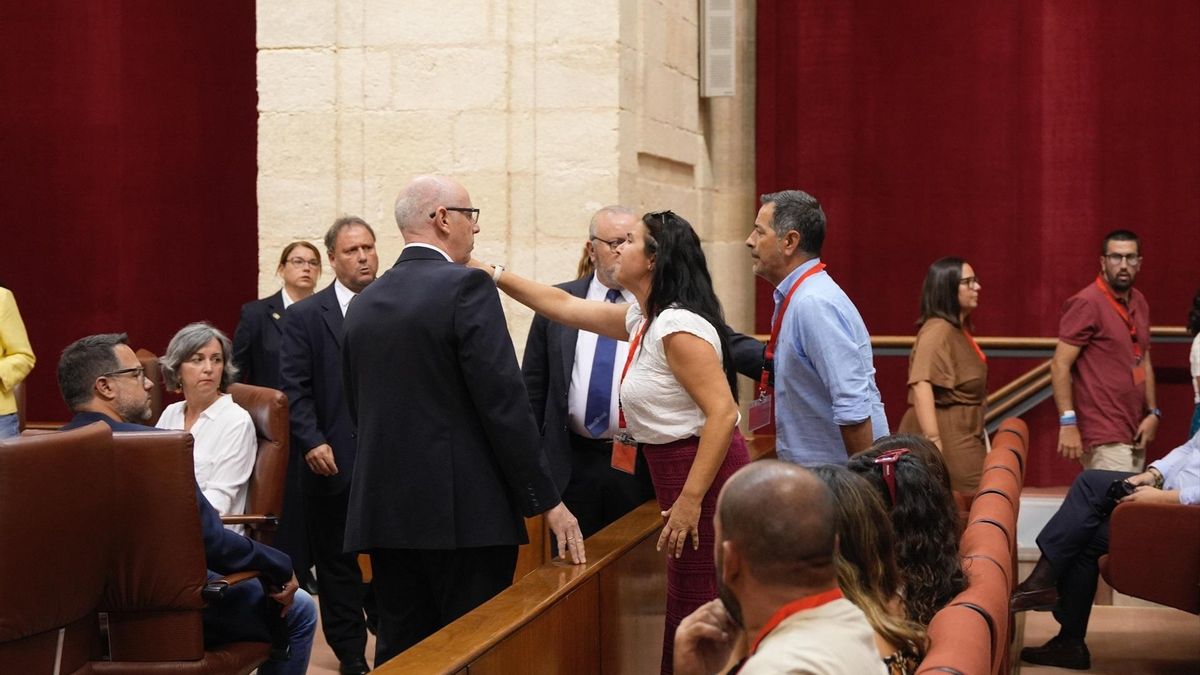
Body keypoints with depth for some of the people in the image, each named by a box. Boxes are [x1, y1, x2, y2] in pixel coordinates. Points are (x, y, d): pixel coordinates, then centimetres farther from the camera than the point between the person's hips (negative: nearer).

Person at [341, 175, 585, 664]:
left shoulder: (363, 304, 11)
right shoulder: (467, 287, -9)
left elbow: (359, 410, 16)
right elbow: (504, 404, -14)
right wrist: (547, 501, -8)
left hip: (383, 510, 6)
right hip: (464, 512, -6)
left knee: (400, 652, 10)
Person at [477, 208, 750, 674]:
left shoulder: (679, 327, -17)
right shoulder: (643, 320, 13)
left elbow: (722, 412, -23)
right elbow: (563, 306, 22)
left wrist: (690, 500, -24)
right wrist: (491, 274, 20)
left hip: (706, 479, -10)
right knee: (685, 618, 10)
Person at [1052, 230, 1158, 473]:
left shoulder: (1139, 303, 14)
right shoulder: (1086, 304, -9)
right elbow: (1060, 364, -13)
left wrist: (1152, 412, 10)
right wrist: (1068, 423, -19)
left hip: (1134, 434, 8)